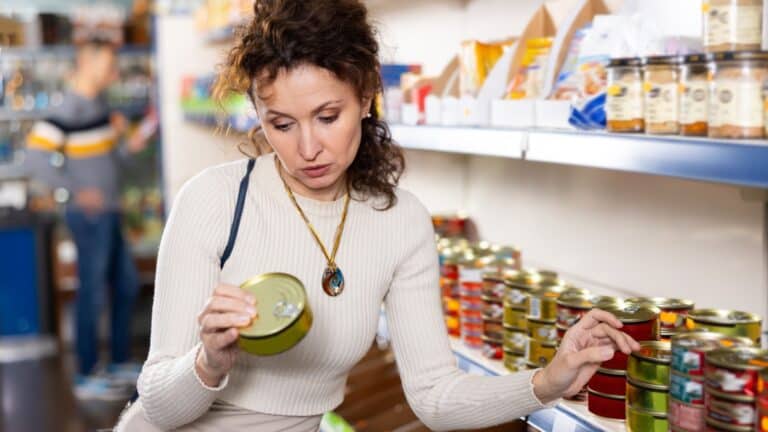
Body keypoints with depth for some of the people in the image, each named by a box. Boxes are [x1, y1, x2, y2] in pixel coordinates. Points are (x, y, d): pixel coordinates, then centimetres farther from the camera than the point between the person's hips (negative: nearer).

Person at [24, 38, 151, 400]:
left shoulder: (99, 105, 10)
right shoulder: (69, 110, -16)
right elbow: (36, 159, -22)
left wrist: (129, 146, -2)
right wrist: (76, 192, -22)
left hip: (109, 214, 9)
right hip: (90, 216, -9)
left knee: (126, 285, 16)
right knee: (92, 293, 0)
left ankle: (120, 364, 30)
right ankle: (86, 378, 13)